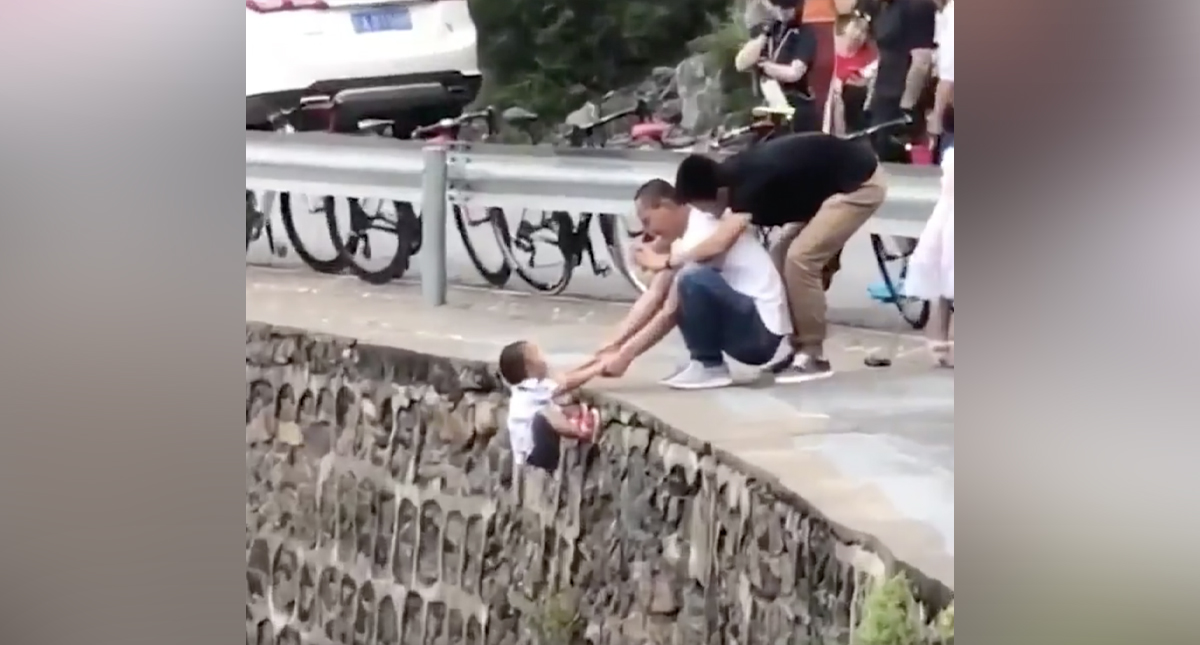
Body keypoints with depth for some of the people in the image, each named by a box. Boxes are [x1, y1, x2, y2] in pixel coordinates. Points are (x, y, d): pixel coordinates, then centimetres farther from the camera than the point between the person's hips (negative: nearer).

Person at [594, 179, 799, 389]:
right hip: (747, 327, 10)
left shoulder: (702, 233, -17)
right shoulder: (684, 234, 11)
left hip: (763, 329, -10)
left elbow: (671, 313, -17)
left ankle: (708, 366, -8)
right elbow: (654, 296, 10)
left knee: (692, 279, -29)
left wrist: (625, 355, -14)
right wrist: (613, 345, 1)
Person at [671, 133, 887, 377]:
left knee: (800, 258, -16)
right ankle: (797, 348, 11)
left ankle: (813, 357, -7)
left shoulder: (752, 182, -28)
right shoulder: (735, 173, -2)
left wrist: (672, 260, -27)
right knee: (782, 256, 5)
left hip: (861, 185, -10)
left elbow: (718, 244, -37)